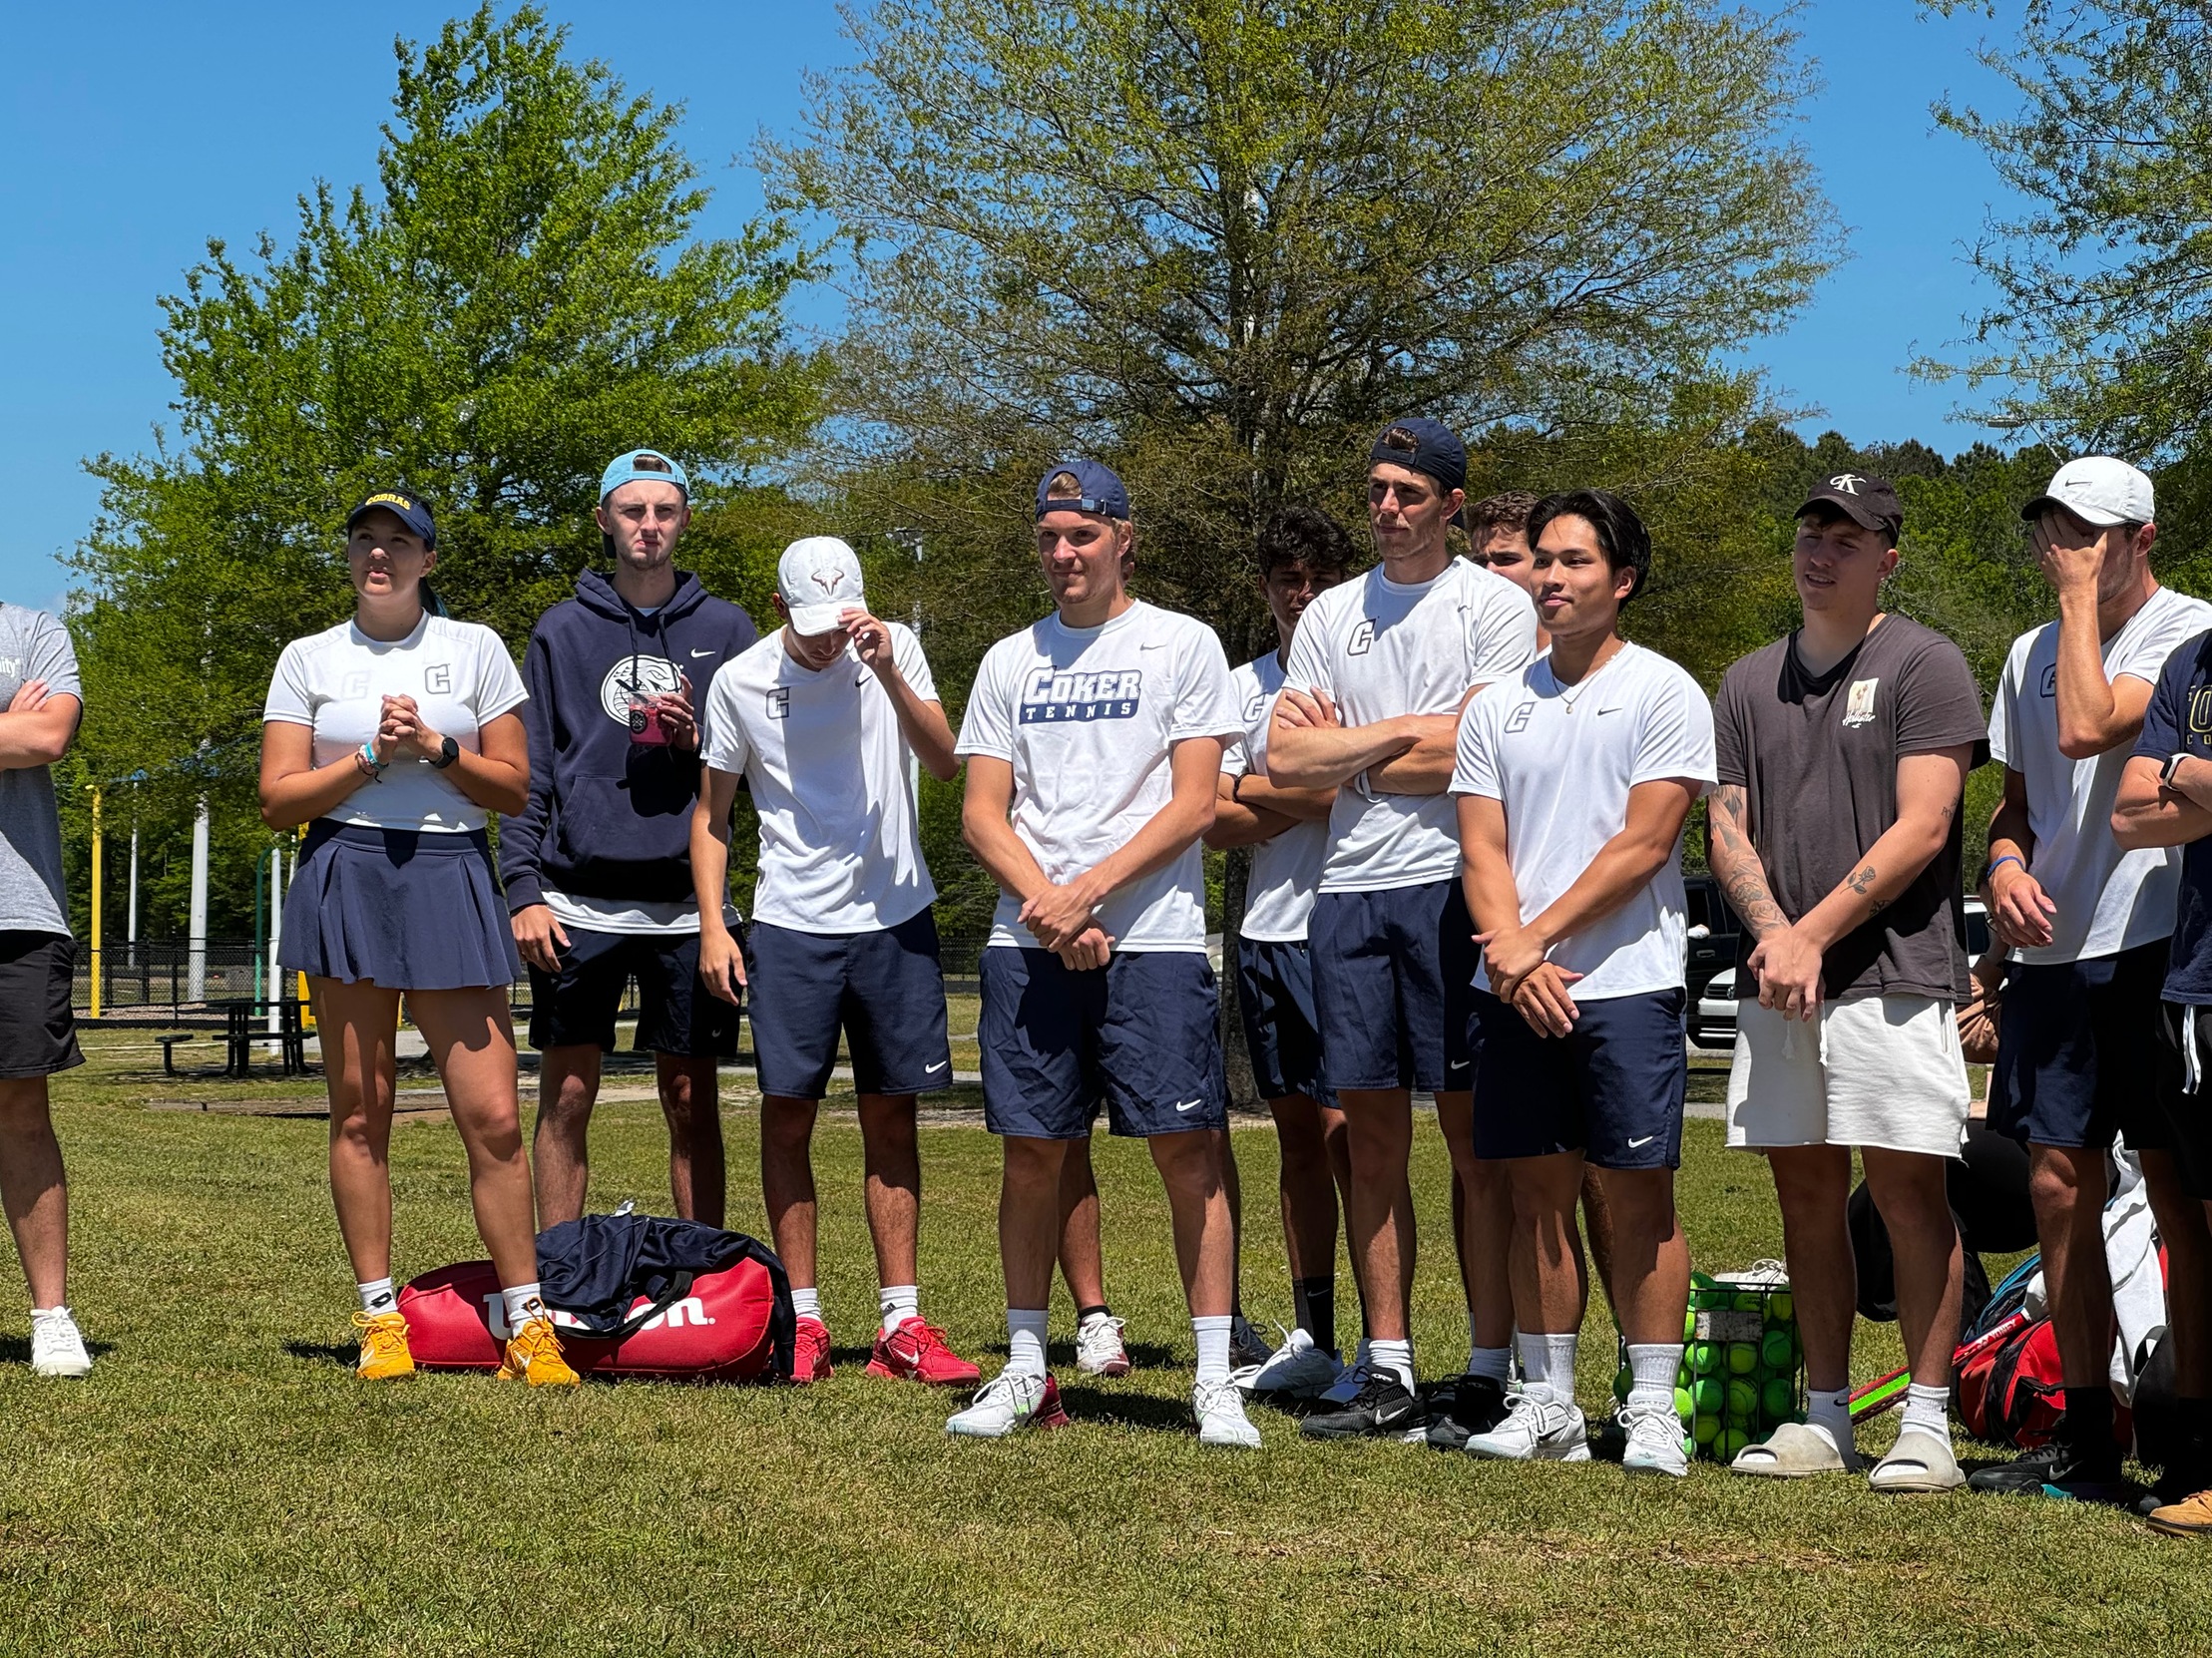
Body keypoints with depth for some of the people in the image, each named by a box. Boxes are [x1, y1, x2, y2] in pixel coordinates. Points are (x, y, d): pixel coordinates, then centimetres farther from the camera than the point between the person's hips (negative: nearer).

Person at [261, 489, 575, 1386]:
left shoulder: (474, 647, 10)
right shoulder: (309, 658, 10)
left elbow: (515, 788, 7)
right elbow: (279, 799, 4)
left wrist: (435, 747, -8)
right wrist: (374, 755, -8)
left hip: (451, 882, 0)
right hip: (345, 881, 1)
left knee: (494, 1117, -7)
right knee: (359, 1115, 2)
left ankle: (527, 1323, 0)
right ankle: (380, 1319, 11)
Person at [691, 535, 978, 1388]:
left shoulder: (894, 649, 1)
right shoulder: (740, 682, -1)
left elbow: (944, 763, -9)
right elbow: (711, 812, 6)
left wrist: (888, 673, -21)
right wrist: (712, 924, -4)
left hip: (895, 916, 1)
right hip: (793, 925, -1)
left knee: (892, 1118, 5)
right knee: (788, 1115, -1)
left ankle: (901, 1325, 9)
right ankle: (803, 1322, 9)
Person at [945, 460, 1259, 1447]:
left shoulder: (1183, 646, 4)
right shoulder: (1010, 661, 15)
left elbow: (1192, 805, -4)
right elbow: (982, 815, 9)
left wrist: (1084, 893, -12)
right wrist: (1045, 905, -8)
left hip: (1152, 935, -3)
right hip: (1028, 944, 3)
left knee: (1186, 1145, -6)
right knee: (1031, 1150, 5)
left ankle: (1215, 1381, -1)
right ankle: (1026, 1373, 15)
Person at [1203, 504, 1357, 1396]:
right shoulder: (1242, 687, 14)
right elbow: (1213, 821, 6)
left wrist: (1257, 788, -6)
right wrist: (1307, 802, -7)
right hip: (1265, 932, 6)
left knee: (1348, 1136, -9)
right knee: (1296, 1136, 11)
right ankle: (1311, 1338, 18)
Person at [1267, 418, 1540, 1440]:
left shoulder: (1494, 604, 1)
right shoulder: (1333, 614, 16)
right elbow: (1285, 762, 7)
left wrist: (1342, 751, -1)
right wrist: (1404, 732, -2)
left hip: (1452, 885, -5)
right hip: (1349, 891, 5)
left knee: (1475, 1138, -3)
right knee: (1372, 1139, 6)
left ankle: (1488, 1372, 2)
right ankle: (1387, 1374, 11)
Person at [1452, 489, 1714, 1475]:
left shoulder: (1663, 693, 0)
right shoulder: (1496, 708, 13)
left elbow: (1642, 846, -8)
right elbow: (1481, 849, 7)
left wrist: (1538, 938, -12)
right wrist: (1508, 958, -9)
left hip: (1626, 983, -4)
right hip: (1513, 988, 4)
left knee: (1639, 1194, -3)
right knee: (1537, 1195, 7)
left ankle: (1653, 1411, 2)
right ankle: (1547, 1404, 14)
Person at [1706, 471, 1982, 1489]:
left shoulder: (1924, 667, 0)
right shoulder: (1750, 684, 17)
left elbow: (1922, 831, -9)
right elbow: (1727, 831, 12)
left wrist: (1812, 936, -12)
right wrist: (1771, 935, -7)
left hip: (1890, 974, -5)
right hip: (1778, 979, 6)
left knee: (1907, 1189, -7)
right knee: (1806, 1195, 8)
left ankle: (1926, 1425, -2)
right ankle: (1825, 1418, 15)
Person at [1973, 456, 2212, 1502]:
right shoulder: (2033, 652, 17)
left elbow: (2087, 729, -21)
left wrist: (2084, 597, -11)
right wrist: (2004, 863, 3)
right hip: (2052, 949, 7)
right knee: (2059, 1188, 7)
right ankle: (2083, 1443, 15)